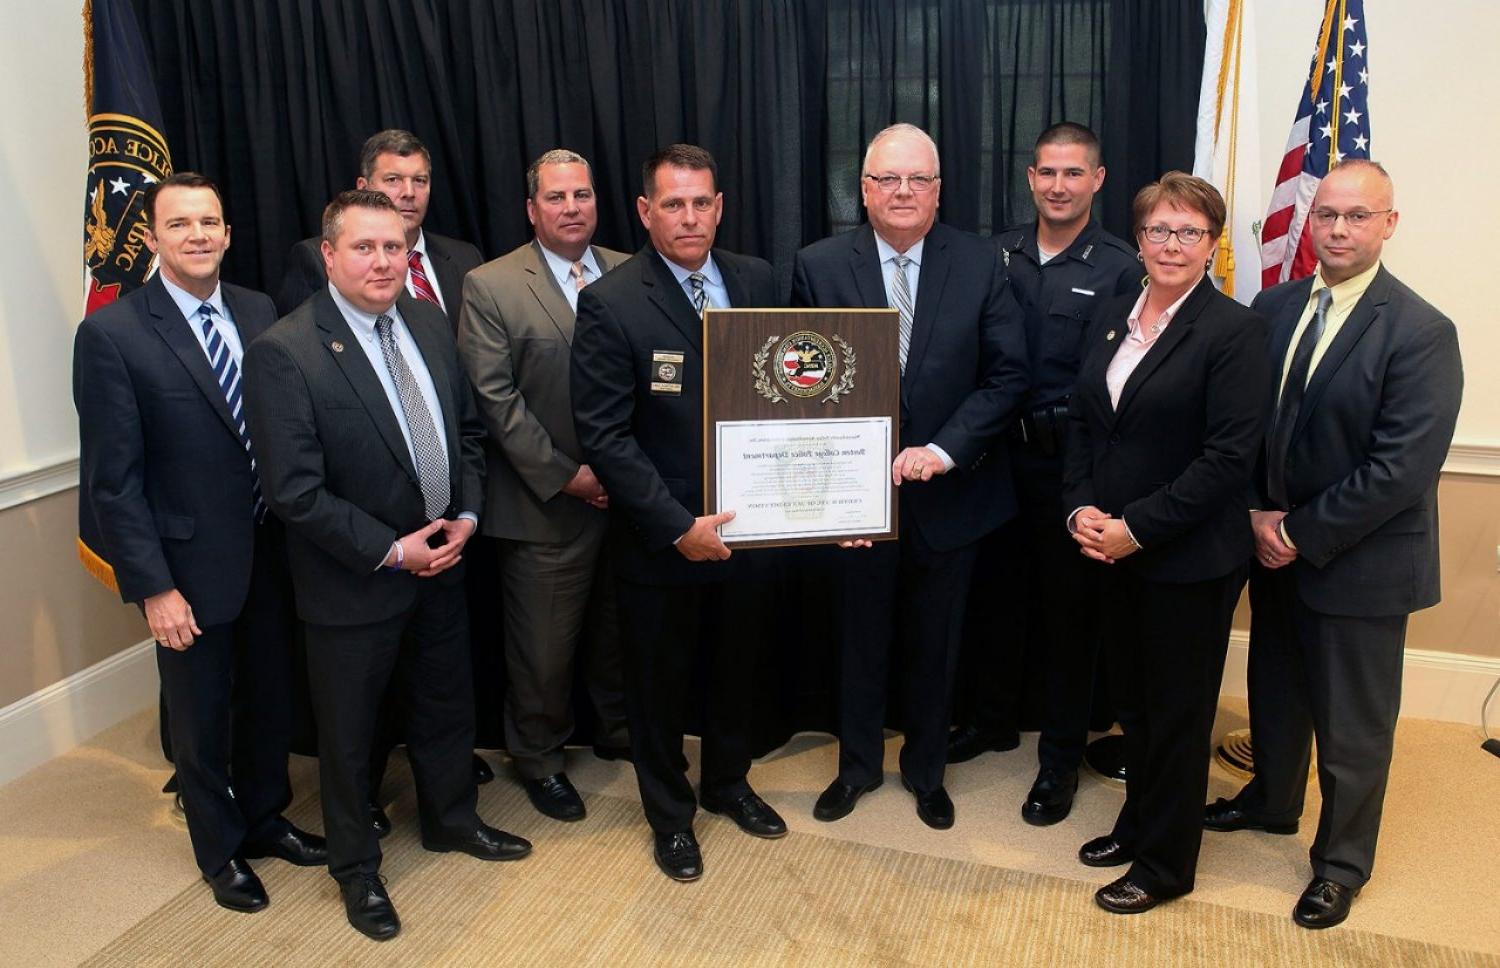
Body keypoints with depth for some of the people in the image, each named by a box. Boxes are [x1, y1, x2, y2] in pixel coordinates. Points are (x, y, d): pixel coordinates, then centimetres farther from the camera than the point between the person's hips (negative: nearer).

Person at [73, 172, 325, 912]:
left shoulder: (259, 312, 1)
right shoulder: (111, 335, -13)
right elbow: (113, 478, -13)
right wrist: (154, 586, -14)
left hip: (272, 552, 4)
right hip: (191, 565, -4)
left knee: (271, 700, 20)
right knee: (202, 719, 15)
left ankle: (265, 819, 44)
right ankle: (221, 852, 38)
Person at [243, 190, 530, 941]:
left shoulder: (429, 322, -1)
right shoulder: (283, 353, -20)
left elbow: (468, 427, 9)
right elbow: (293, 490, -21)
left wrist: (467, 515, -4)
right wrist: (391, 551, -18)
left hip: (442, 561, 6)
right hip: (354, 583, -5)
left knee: (446, 706, 22)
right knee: (348, 731, 14)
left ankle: (449, 819, 47)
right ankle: (355, 866, 37)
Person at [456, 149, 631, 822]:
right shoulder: (490, 287, -5)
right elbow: (495, 397, -10)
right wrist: (565, 476, -14)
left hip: (630, 491, 4)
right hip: (547, 505, -3)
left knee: (622, 629, 18)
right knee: (543, 646, 9)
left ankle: (620, 730, 41)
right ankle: (539, 759, 31)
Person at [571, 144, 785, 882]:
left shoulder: (756, 281, 0)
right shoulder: (611, 303, -15)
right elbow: (604, 434, -17)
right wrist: (679, 526, -21)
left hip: (745, 522, 4)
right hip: (659, 537, -4)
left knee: (734, 667, 22)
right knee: (660, 682, 15)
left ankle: (728, 783, 47)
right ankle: (670, 814, 37)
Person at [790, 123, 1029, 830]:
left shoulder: (981, 263, -4)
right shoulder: (818, 266, -6)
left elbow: (1007, 375, -7)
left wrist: (944, 450, -18)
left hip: (949, 493, 1)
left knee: (933, 644, 17)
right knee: (860, 639, 17)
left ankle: (926, 770, 40)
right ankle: (858, 765, 40)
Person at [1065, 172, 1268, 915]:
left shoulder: (1233, 329, -11)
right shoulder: (1111, 318, 8)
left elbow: (1230, 456, -16)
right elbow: (1081, 420, 10)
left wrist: (1136, 528, -18)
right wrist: (1080, 507, -5)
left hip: (1189, 558, -5)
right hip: (1111, 549, 5)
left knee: (1177, 713, 8)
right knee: (1133, 702, 18)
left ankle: (1164, 864, 26)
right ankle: (1138, 824, 38)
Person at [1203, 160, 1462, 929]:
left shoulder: (1420, 333, -17)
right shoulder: (1273, 308, 1)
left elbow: (1401, 469, -21)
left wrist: (1302, 535, -18)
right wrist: (1259, 514, -10)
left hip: (1360, 562, -5)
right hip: (1275, 548, 5)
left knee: (1352, 725, 10)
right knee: (1274, 691, 23)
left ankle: (1341, 860, 31)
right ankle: (1271, 800, 48)